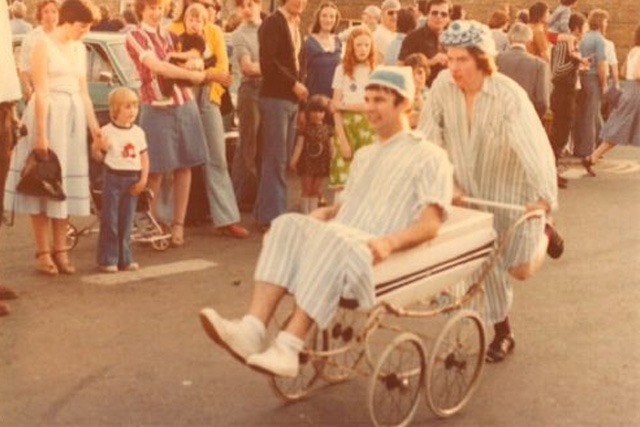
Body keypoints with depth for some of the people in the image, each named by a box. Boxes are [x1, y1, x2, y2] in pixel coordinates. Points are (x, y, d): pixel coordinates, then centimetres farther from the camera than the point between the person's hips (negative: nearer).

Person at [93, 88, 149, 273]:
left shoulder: (138, 132, 7)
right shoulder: (107, 131, -6)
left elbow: (144, 157, 9)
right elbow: (98, 156, -2)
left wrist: (143, 179, 0)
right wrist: (98, 147, -24)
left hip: (132, 179, 4)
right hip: (113, 177, -4)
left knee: (127, 221, 10)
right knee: (110, 221, -1)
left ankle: (124, 259, 18)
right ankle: (107, 260, 6)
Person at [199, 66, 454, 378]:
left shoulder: (429, 156, 7)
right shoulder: (364, 156, 31)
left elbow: (430, 224, -5)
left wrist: (390, 241, -23)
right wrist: (315, 217, 8)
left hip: (378, 259, -6)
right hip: (339, 246, 6)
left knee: (333, 237, -36)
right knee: (288, 226, -22)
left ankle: (287, 349, -42)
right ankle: (252, 330, -38)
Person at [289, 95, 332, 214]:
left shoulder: (327, 129, 2)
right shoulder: (306, 129, -6)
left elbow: (330, 147, 7)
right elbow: (299, 145, -8)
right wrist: (293, 160, -14)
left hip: (321, 163, 2)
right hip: (307, 161, -2)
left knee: (315, 190, 10)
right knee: (307, 189, 3)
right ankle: (305, 213, 10)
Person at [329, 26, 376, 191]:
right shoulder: (342, 70, 5)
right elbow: (336, 106, 2)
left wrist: (346, 105, -3)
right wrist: (342, 138, -6)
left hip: (367, 125, 0)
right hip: (345, 124, 0)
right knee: (343, 180, -5)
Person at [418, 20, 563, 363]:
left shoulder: (508, 95, -27)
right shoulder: (442, 87, -16)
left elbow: (535, 147, -34)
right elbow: (429, 140, -8)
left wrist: (545, 197, -43)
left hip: (512, 189, -3)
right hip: (472, 190, 3)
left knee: (520, 269, 1)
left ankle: (543, 235, 35)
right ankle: (502, 334, 28)